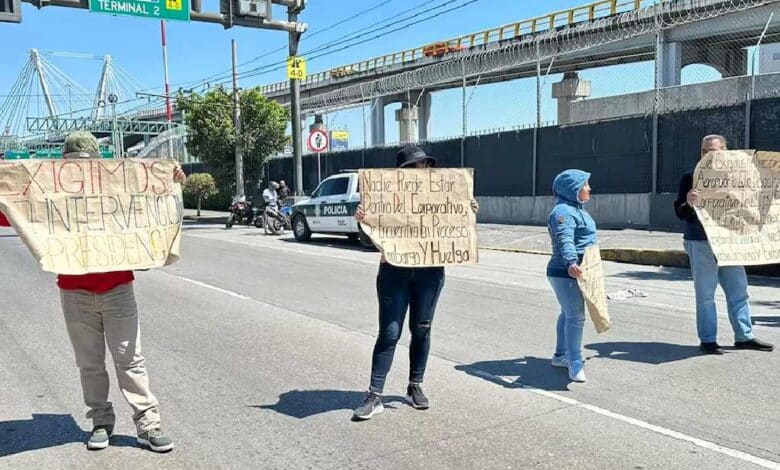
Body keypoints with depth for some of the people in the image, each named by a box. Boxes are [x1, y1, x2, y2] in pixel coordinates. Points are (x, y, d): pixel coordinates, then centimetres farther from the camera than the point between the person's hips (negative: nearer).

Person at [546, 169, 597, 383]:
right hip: (566, 273, -11)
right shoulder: (562, 212, -18)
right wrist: (571, 263, -49)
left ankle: (561, 355, 31)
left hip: (575, 272, 11)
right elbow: (565, 241, -34)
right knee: (575, 316, -11)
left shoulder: (576, 209, 17)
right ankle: (575, 365, -7)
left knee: (569, 314, 18)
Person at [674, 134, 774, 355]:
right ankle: (707, 340, 9)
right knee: (705, 294, 1)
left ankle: (744, 336, 21)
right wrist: (689, 204, -29)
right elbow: (680, 213, -7)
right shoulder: (691, 179, -2)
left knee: (739, 291, 10)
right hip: (701, 244, -5)